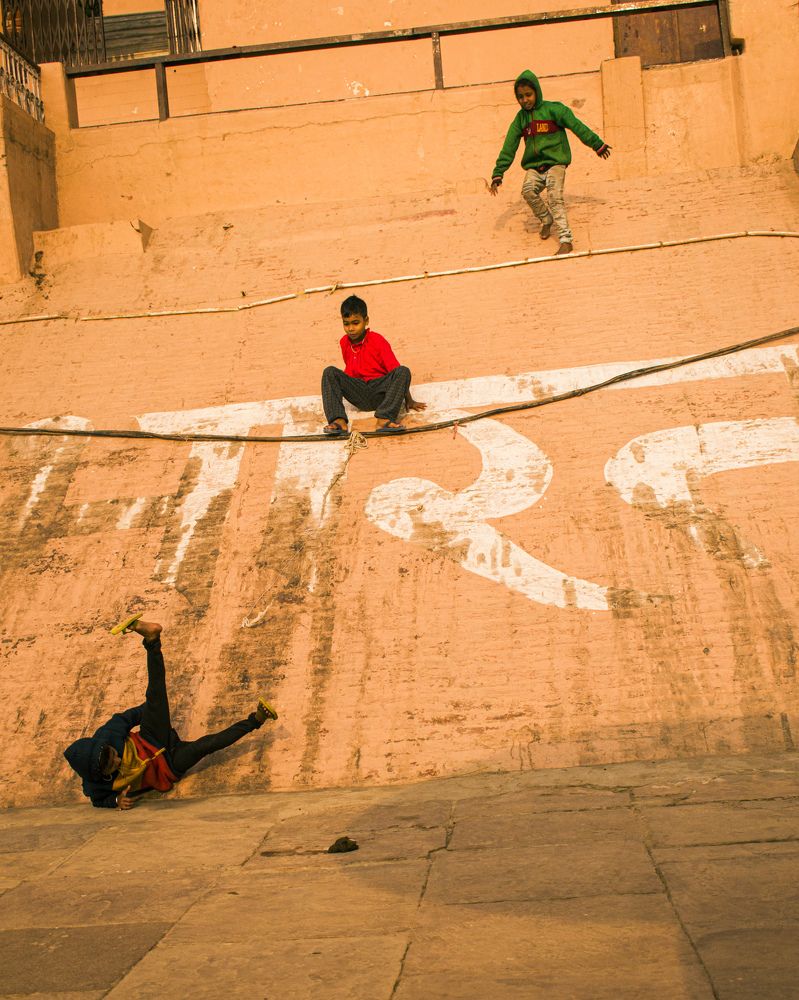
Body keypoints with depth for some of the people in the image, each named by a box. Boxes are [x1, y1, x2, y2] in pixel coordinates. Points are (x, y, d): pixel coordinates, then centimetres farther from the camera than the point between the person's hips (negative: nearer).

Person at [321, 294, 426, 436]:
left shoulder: (378, 341, -7)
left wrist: (409, 400, -6)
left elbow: (395, 370, -7)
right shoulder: (344, 342, 6)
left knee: (403, 371, -28)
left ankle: (384, 419, -44)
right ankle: (338, 420, -35)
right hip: (358, 395, 3)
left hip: (379, 393, -3)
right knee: (329, 372, -17)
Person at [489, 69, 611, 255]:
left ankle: (566, 240, -26)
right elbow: (508, 147, 9)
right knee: (528, 190, -25)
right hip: (533, 166, 4)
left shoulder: (552, 109, -2)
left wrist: (597, 144, 1)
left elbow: (577, 126, -1)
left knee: (555, 196, -24)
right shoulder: (520, 118, 10)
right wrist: (497, 175, 3)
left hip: (555, 162, -3)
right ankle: (546, 219, 2)